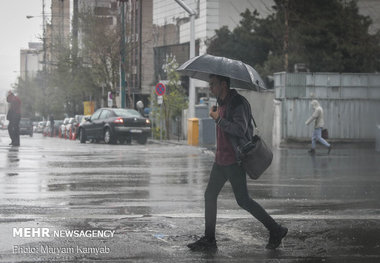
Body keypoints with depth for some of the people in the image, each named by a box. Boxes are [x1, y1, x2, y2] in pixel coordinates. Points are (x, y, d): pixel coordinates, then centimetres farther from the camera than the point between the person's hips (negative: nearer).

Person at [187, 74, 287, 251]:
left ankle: (275, 230, 4)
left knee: (243, 200, -7)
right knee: (210, 195, 9)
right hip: (221, 159, 10)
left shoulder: (238, 103, -15)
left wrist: (218, 119, -20)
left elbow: (240, 129, -26)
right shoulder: (222, 103, 15)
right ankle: (209, 240, 15)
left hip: (234, 160, -10)